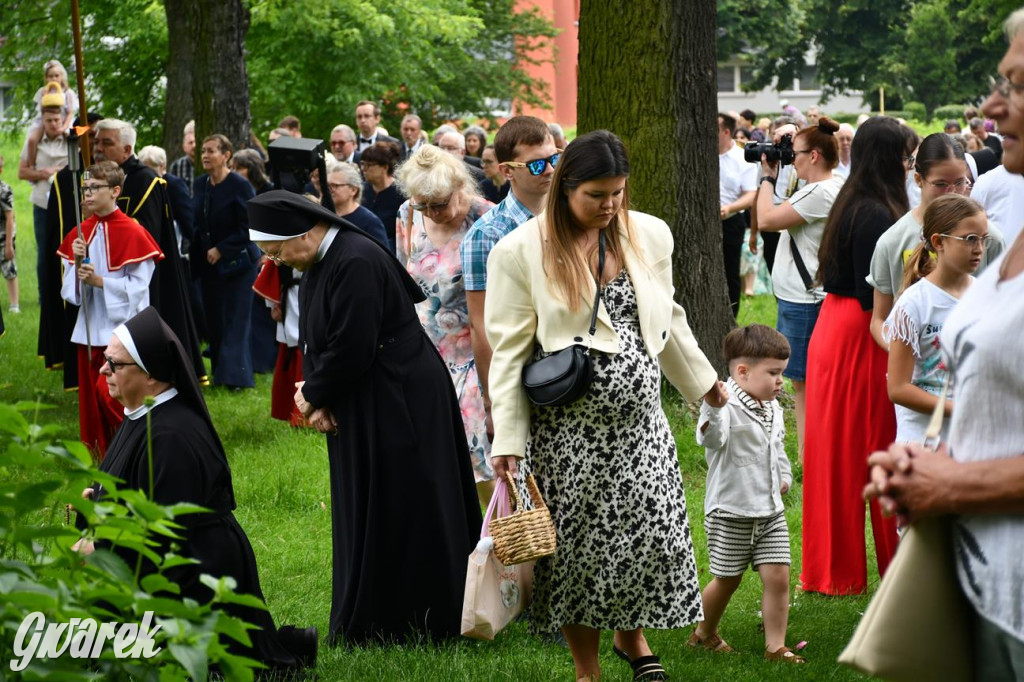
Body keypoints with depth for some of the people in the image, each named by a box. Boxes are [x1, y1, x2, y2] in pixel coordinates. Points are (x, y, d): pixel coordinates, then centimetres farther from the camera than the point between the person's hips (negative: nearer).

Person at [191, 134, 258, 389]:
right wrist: (196, 257, 6)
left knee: (235, 320, -5)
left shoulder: (240, 186, -13)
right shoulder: (201, 184, 6)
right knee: (214, 320, 7)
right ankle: (219, 372, 16)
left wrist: (221, 250, -16)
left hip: (236, 263, -6)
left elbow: (249, 227, -14)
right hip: (208, 264, 6)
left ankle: (234, 376, -4)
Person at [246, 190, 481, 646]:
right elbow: (314, 341, 12)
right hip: (359, 407, 10)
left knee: (398, 517, -1)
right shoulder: (317, 264, 6)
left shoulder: (357, 263, -24)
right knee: (364, 515, 14)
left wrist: (312, 396, -9)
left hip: (398, 403, -10)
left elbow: (350, 350, -25)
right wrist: (318, 401, -5)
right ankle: (366, 626, 22)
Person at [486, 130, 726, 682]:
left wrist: (703, 381, 26)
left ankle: (631, 633, 28)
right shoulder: (521, 251, -8)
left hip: (639, 416, 4)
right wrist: (507, 439, -11)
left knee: (657, 531, 0)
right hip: (567, 425, -3)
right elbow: (509, 349, -7)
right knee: (578, 543, 2)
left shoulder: (649, 235, 5)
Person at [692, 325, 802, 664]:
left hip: (771, 511, 6)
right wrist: (713, 409, -55)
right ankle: (704, 633, 32)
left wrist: (784, 475, 13)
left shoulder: (772, 409, 9)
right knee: (727, 579, 8)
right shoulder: (726, 407, -17)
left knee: (778, 576, -3)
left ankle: (775, 646, 5)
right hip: (730, 512, -6)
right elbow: (712, 439, -38)